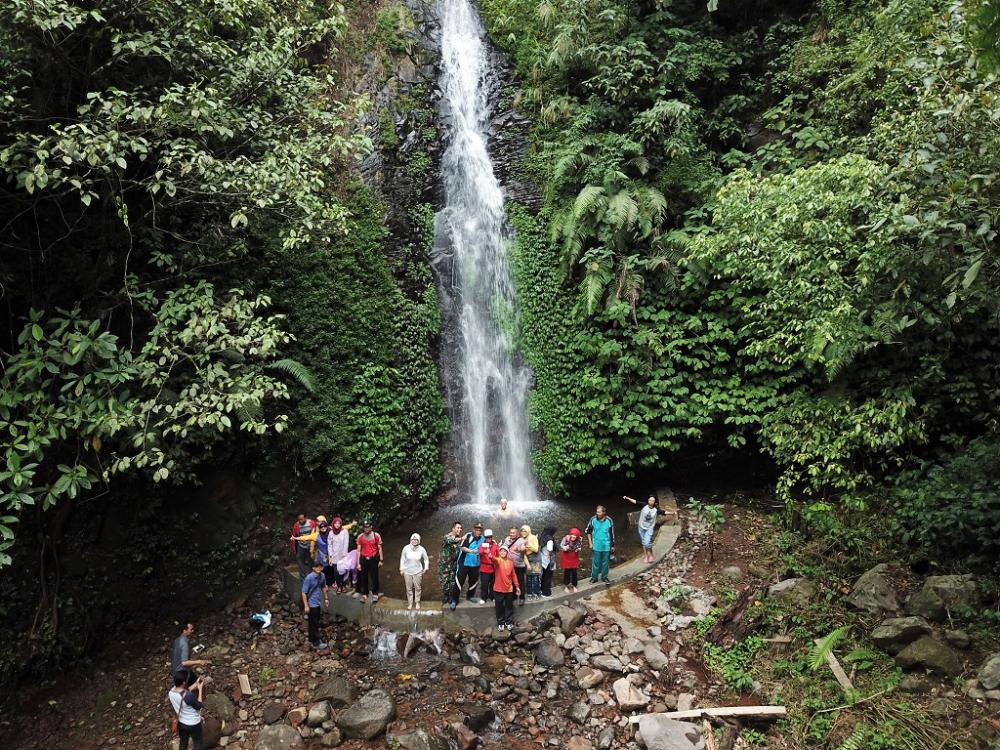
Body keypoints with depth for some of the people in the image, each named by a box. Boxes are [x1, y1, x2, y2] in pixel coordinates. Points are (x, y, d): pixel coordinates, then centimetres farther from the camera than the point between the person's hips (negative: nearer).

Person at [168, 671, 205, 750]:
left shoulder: (171, 691, -18)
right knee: (198, 743, 21)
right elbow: (198, 706, -20)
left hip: (180, 723, 6)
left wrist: (195, 684, 2)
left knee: (183, 743, 28)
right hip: (193, 724, -6)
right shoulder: (189, 696, -39)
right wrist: (200, 690, -17)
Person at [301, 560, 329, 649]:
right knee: (314, 623, 3)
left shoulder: (322, 576, -4)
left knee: (315, 622, 20)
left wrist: (326, 598, 18)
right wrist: (306, 606, -19)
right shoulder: (309, 578, -24)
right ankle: (316, 643, 13)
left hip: (318, 603, 7)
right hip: (311, 604, -7)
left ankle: (312, 639, 36)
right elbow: (304, 592, -20)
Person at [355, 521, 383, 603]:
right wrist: (358, 563, 0)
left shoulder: (376, 536, -3)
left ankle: (375, 594, 16)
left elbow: (380, 549, 2)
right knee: (363, 578, 6)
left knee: (374, 577, 3)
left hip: (373, 559, -1)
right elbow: (358, 550, 2)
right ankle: (364, 595, 19)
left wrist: (381, 560, -2)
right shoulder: (360, 537, 0)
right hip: (363, 559, 1)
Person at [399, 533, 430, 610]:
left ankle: (417, 602, 27)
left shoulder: (421, 549, -11)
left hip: (417, 571, 0)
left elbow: (426, 559, 4)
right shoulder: (406, 548, -13)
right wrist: (401, 569, 2)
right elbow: (402, 559, 0)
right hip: (407, 571, 0)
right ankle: (410, 603, 24)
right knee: (409, 588, 8)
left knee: (417, 587, 9)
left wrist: (426, 568, -4)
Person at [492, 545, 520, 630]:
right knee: (499, 607, 7)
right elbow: (493, 559, -34)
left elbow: (513, 575, 10)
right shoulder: (498, 561, -9)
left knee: (509, 607, 12)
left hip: (509, 589, 3)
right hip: (498, 589, -3)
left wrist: (517, 586, 8)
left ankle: (509, 622, 26)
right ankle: (500, 623, 22)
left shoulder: (510, 563, 3)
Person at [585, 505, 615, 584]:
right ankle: (594, 577, 27)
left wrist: (612, 545, 4)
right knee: (595, 562, 10)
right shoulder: (593, 519, -13)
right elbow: (588, 531, 0)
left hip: (606, 546, 0)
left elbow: (612, 534, -2)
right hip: (596, 546, 0)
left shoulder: (609, 521, -14)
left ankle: (604, 577, 33)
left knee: (605, 562, 14)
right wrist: (590, 543, 0)